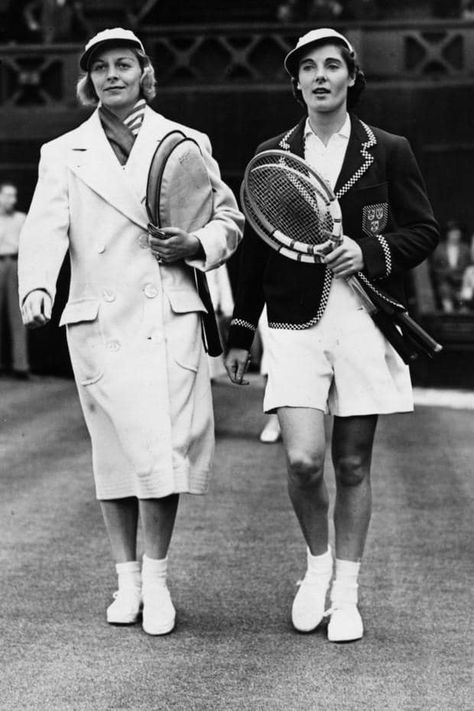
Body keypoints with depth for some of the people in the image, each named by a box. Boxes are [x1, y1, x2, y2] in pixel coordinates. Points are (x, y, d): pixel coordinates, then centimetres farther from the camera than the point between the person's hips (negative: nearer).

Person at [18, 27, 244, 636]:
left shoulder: (187, 143, 10)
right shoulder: (62, 155, 8)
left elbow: (228, 219, 16)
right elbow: (45, 231, -4)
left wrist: (197, 245, -6)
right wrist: (36, 289, -23)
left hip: (169, 317, 0)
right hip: (99, 322, 1)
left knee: (165, 446, -7)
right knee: (116, 449, 4)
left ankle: (156, 577, 6)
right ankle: (126, 579, 17)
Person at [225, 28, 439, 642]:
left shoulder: (389, 152, 5)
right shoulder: (272, 155, 9)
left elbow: (423, 231, 8)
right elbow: (254, 248, 13)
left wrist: (371, 252, -11)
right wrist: (239, 333, 13)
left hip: (364, 322, 0)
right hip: (295, 326, 0)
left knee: (352, 465, 6)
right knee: (303, 460, -13)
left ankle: (345, 595, 19)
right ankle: (317, 562, 16)